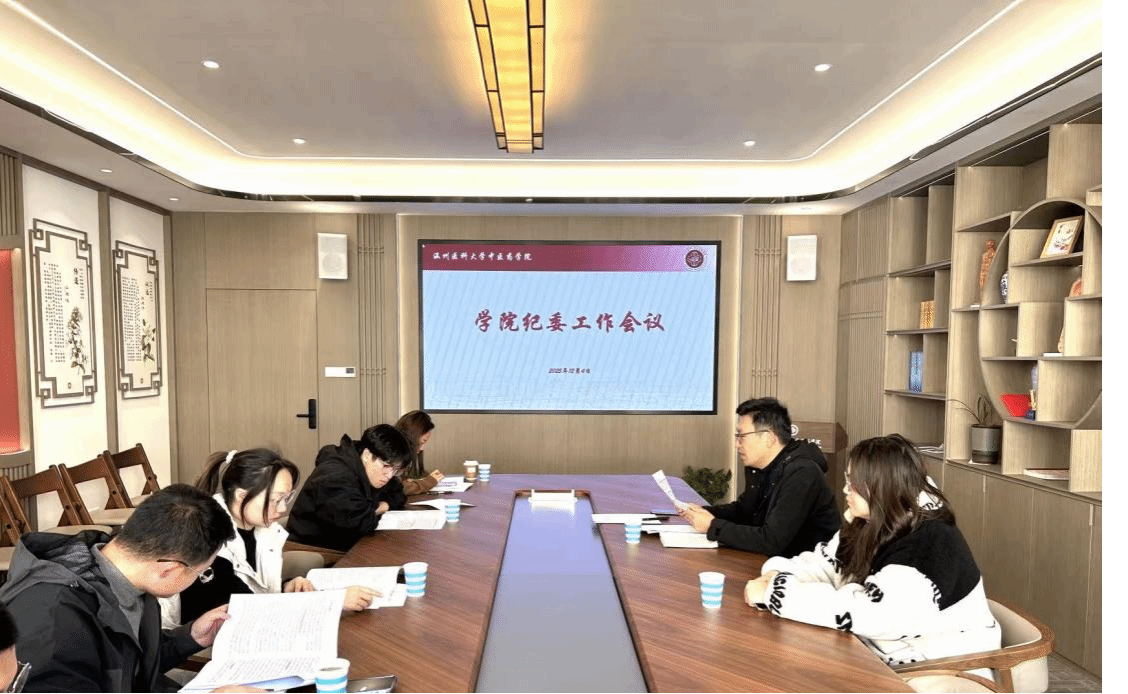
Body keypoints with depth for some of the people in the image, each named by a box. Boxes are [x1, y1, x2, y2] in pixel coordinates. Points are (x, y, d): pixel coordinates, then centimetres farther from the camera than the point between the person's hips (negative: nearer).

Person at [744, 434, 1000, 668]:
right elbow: (821, 562, 8)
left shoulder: (932, 546, -25)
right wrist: (777, 577, -14)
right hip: (884, 661, 7)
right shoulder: (870, 526, 1)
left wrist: (774, 593, -30)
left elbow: (869, 612, -34)